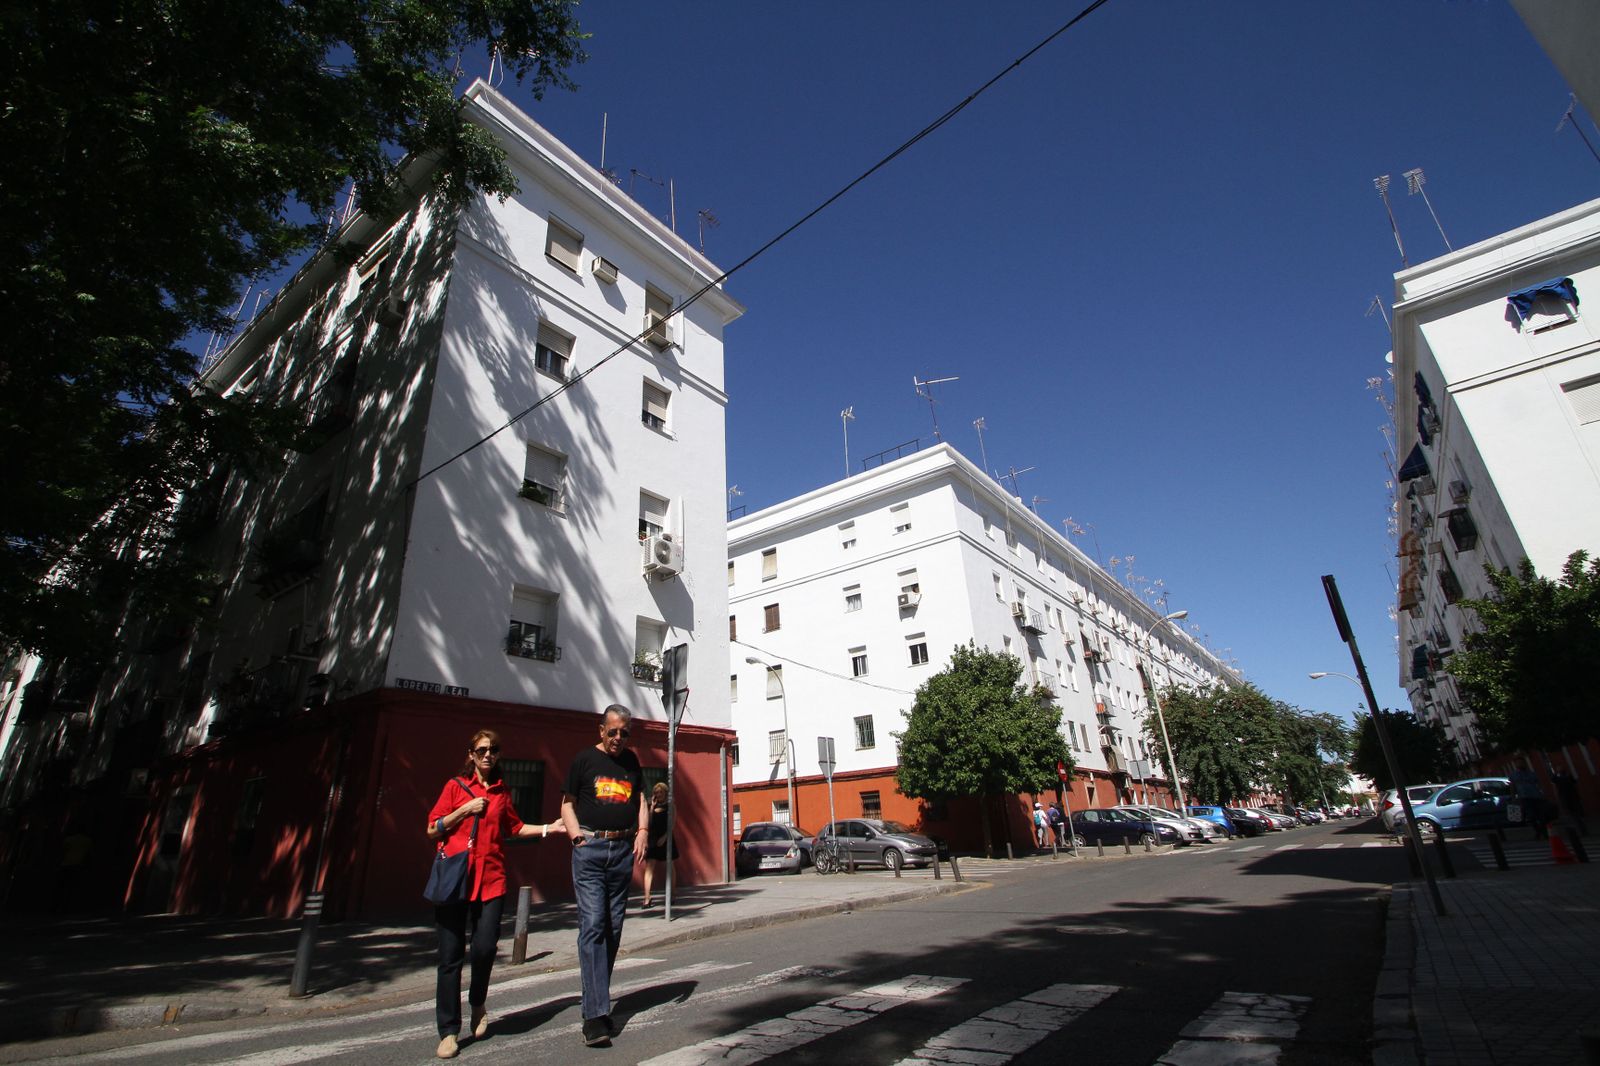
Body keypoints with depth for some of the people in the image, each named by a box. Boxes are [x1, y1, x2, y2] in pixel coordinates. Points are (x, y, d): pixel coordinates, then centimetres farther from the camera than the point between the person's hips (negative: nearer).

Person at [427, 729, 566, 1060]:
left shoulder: (501, 792, 12)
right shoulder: (456, 786, 3)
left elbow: (515, 827, 20)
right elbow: (432, 830, 1)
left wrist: (548, 829, 12)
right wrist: (465, 810, -9)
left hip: (491, 879, 2)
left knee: (485, 948, -5)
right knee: (450, 955, 2)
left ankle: (478, 1004, 25)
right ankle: (448, 1032, 16)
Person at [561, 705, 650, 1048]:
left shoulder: (632, 762, 13)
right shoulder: (585, 759, 2)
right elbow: (567, 803, 5)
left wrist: (643, 831, 2)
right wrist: (578, 837, -8)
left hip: (623, 849, 4)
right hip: (589, 849, -4)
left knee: (613, 928, 9)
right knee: (592, 925, -10)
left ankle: (596, 1001, 24)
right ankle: (595, 1015, -8)